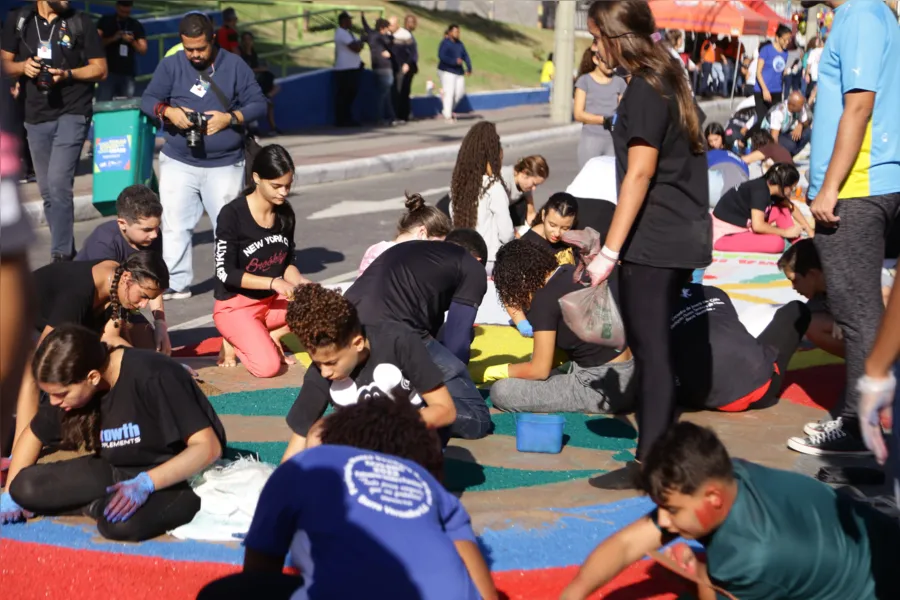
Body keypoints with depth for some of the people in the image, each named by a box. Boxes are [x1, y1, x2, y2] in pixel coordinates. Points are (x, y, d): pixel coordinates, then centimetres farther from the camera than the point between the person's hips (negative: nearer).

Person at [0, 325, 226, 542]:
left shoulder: (153, 377, -26)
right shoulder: (72, 386, -5)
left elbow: (209, 447, -27)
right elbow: (33, 435, 14)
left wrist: (145, 483, -37)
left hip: (179, 476, -7)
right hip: (121, 472, 7)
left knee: (122, 522, -39)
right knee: (27, 488, -14)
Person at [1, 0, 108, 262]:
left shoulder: (80, 22, -3)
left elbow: (100, 69, -1)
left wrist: (67, 74, -17)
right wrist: (22, 66, -12)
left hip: (71, 114, -4)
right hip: (35, 117, 4)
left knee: (59, 185, -16)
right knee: (47, 191, 11)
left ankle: (61, 256, -11)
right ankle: (67, 250, 24)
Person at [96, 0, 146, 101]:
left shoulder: (136, 25, 11)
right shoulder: (105, 21, 7)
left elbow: (143, 50, 9)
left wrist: (132, 41, -10)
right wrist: (113, 38, -14)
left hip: (128, 73, 2)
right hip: (108, 71, -2)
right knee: (103, 104, -11)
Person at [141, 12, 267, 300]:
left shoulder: (235, 65, 1)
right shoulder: (170, 65, 3)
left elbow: (258, 104, 0)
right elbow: (148, 100, 2)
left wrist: (230, 118, -17)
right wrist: (167, 111, -19)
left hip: (225, 164, -1)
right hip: (179, 162, 1)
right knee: (175, 225, -2)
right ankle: (176, 283, 4)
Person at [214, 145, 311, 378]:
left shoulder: (286, 214, 1)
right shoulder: (232, 215, -18)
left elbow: (287, 262, 9)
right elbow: (225, 273, -19)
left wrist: (299, 281, -14)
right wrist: (273, 282, -28)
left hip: (272, 302, 6)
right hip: (235, 306, -6)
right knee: (268, 366, -27)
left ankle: (271, 337, 1)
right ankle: (237, 341, 4)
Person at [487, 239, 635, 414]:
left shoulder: (545, 299, -16)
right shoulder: (573, 271, 8)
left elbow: (539, 370, -11)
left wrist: (501, 370, 7)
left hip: (600, 388, -10)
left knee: (501, 392, -10)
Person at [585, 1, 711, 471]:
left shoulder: (645, 88, -14)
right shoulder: (667, 80, 14)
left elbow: (640, 173, -19)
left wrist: (610, 251, -19)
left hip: (654, 238, -9)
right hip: (679, 234, 9)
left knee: (650, 349, -4)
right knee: (654, 346, 14)